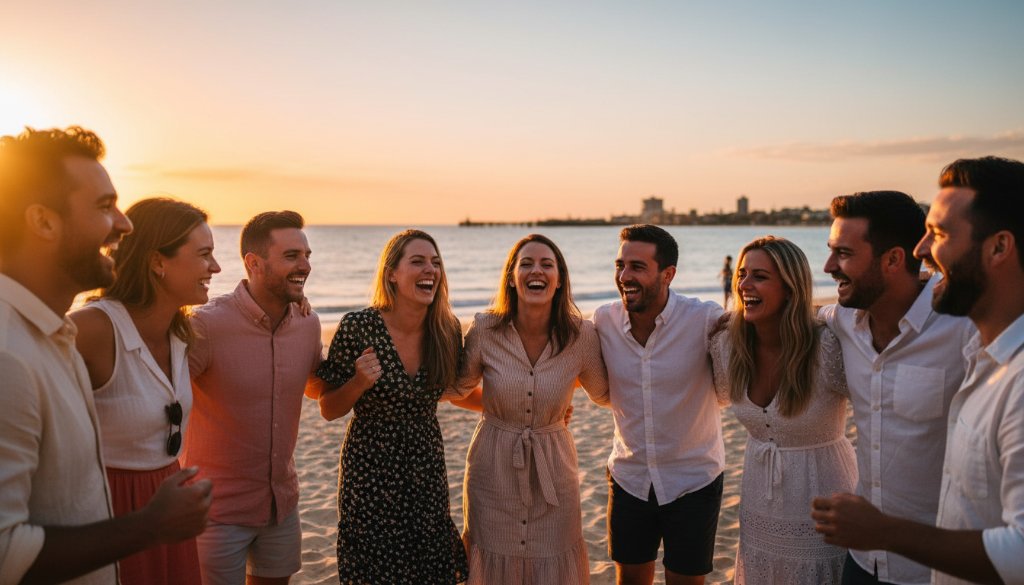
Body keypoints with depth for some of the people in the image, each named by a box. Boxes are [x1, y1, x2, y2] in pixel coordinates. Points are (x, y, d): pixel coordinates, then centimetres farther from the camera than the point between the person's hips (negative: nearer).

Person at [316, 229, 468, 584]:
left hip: (428, 472, 4)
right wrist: (359, 383, -25)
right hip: (371, 473, -3)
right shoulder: (358, 327, -17)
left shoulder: (447, 329, -6)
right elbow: (328, 410, -9)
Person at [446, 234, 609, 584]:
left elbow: (604, 394, 7)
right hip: (493, 473, 0)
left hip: (553, 474, 1)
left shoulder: (581, 335, -11)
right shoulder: (485, 329, -13)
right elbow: (459, 390, 5)